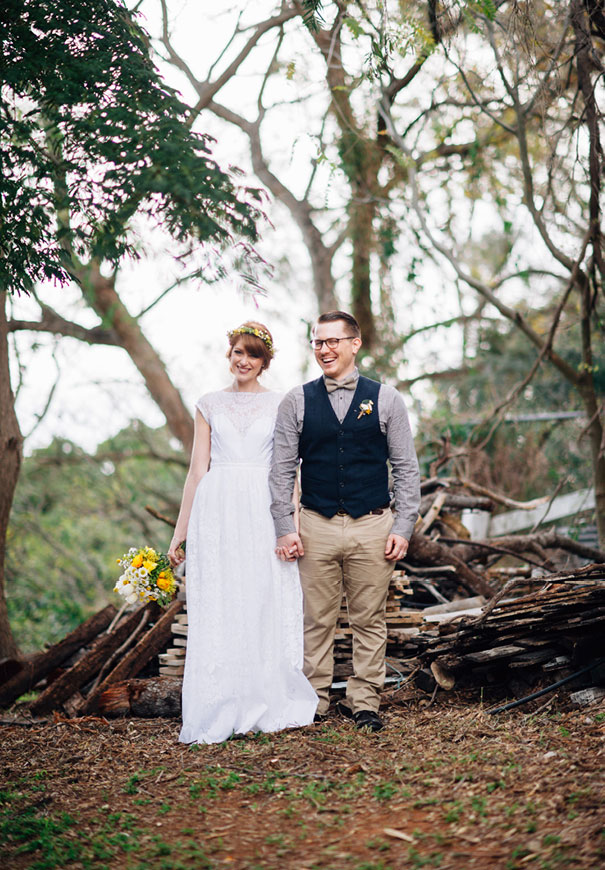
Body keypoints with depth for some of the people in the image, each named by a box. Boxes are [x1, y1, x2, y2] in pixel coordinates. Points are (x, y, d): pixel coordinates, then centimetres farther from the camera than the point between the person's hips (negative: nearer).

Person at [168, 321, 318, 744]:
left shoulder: (280, 404, 9)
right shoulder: (209, 405, 12)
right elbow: (197, 469, 11)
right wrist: (180, 530, 7)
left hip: (264, 511, -1)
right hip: (217, 511, 1)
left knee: (266, 607, 0)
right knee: (218, 611, -1)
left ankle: (267, 708, 9)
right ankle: (224, 713, 4)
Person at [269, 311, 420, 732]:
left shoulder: (386, 399, 4)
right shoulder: (297, 401, 5)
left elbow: (406, 468, 5)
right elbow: (282, 469, 5)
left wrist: (403, 527, -2)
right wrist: (285, 529, -2)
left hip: (372, 526, 0)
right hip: (316, 527, 0)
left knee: (370, 619, 6)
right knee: (317, 620, 4)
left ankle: (364, 702, 17)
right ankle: (314, 702, 15)